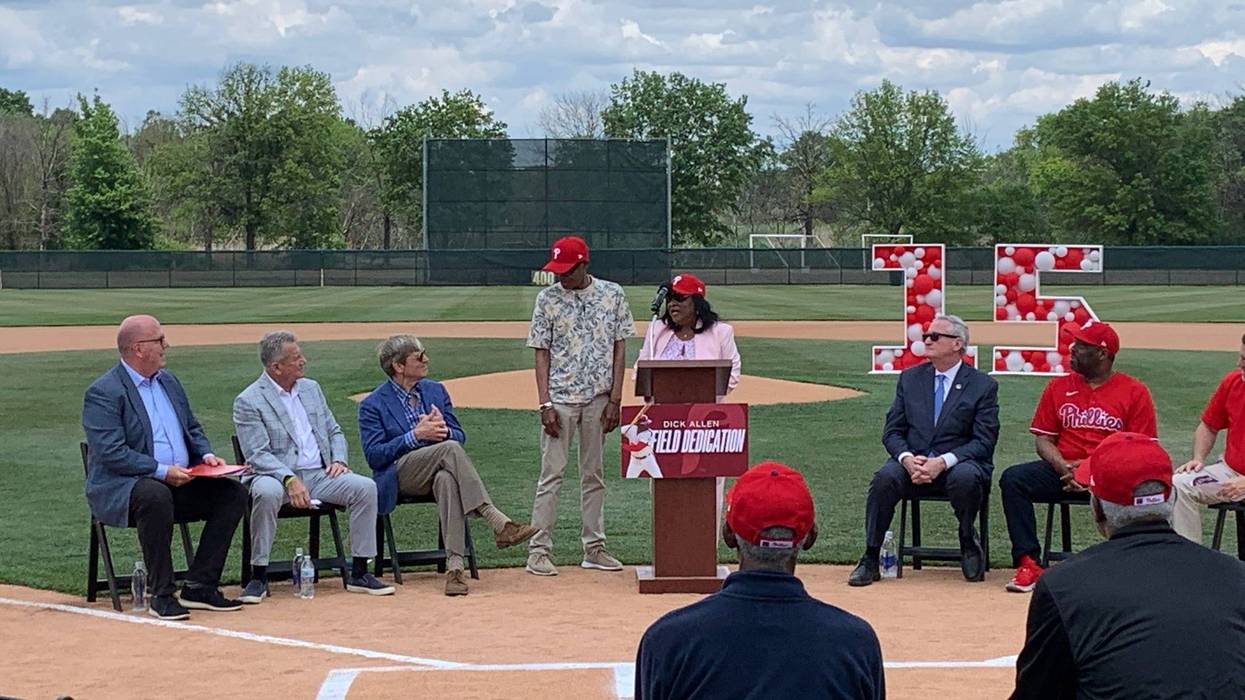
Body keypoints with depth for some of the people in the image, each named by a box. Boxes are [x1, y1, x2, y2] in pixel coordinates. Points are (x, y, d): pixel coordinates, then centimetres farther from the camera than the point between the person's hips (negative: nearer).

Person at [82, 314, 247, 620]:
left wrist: (206, 454, 1)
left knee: (233, 493, -10)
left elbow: (193, 429, 23)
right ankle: (161, 595, -27)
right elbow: (111, 453, -19)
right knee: (156, 496, -39)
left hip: (179, 482, 8)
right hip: (120, 488, -8)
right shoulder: (103, 393, -10)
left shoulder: (168, 381, 16)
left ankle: (199, 587, -9)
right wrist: (162, 471, -24)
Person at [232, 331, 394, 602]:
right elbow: (258, 454, -13)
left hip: (319, 475, 5)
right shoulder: (248, 402, -5)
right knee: (266, 493, -38)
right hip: (277, 476, -5)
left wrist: (339, 460, -1)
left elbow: (334, 432, 21)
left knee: (365, 487, -18)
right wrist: (290, 480, -28)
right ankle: (258, 576, -25)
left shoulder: (311, 388, 16)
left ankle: (359, 574, -11)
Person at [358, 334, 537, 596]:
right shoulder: (373, 405, 1)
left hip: (437, 471, 3)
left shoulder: (436, 390, 15)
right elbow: (374, 456, -7)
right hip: (400, 475, -3)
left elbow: (460, 436, 15)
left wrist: (444, 431, -10)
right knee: (450, 448, -33)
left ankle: (454, 565, -47)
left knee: (447, 480, -37)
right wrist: (415, 435, -16)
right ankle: (498, 523, -40)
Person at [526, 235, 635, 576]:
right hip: (560, 398, -2)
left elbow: (619, 348, 4)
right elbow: (542, 353, -1)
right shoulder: (548, 298, 0)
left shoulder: (612, 294, 2)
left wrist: (614, 399, -2)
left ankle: (594, 548, 16)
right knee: (551, 475, -4)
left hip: (599, 398, 2)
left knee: (594, 474, 9)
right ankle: (539, 550, -2)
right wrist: (545, 404, -9)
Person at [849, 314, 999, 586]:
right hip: (913, 460, 2)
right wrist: (907, 459, -16)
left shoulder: (983, 385, 0)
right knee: (885, 477, -29)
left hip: (958, 463, -2)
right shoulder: (910, 378, 11)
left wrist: (943, 462, -22)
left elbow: (984, 441, -7)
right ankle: (870, 559, -22)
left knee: (964, 478, -37)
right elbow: (892, 431, 8)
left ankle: (968, 542, -7)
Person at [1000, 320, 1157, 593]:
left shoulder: (1135, 392, 3)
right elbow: (1044, 439, 11)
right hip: (1063, 470, 4)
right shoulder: (1059, 387, 14)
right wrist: (1064, 468, -10)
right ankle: (1028, 564, -27)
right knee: (1013, 478, -23)